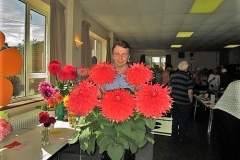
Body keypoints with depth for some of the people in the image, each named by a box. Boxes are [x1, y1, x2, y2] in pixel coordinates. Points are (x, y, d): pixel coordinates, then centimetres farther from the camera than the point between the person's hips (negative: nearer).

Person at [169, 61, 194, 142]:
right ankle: (182, 137, 21)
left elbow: (170, 89, 7)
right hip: (184, 103, -5)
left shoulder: (173, 76, 2)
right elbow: (190, 92, -15)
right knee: (183, 120, 10)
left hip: (174, 102, 5)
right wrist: (191, 101, -2)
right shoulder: (188, 77, -14)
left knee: (175, 119, 15)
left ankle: (174, 135, 25)